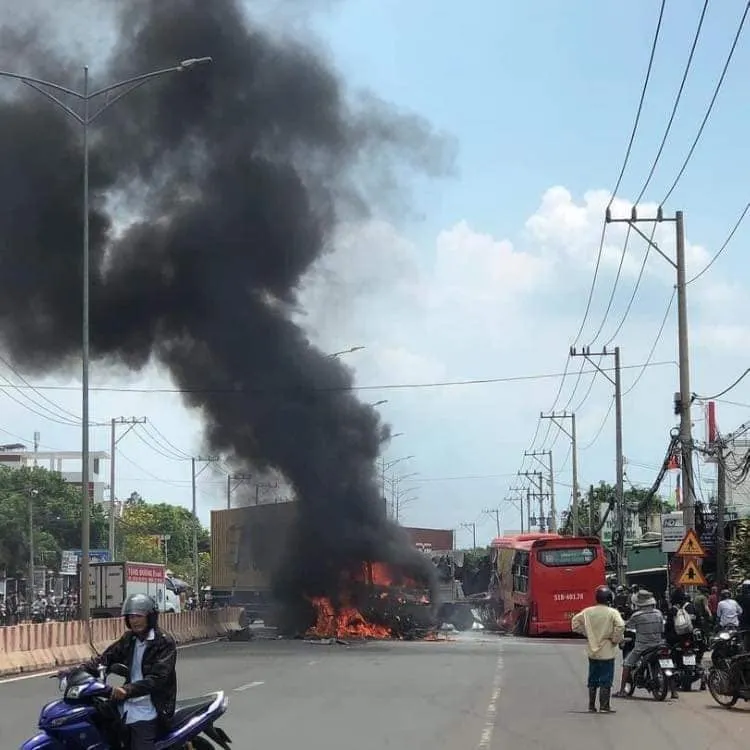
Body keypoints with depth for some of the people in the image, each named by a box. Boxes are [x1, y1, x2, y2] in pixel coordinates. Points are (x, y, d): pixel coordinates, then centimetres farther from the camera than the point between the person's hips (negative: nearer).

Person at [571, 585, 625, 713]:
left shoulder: (588, 611, 1)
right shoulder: (612, 612, -12)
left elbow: (575, 621, 5)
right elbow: (620, 626, -25)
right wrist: (615, 639, -10)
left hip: (592, 651, 4)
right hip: (607, 652, -4)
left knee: (593, 679, 13)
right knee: (606, 680, 1)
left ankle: (591, 705, 16)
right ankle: (604, 706, 1)